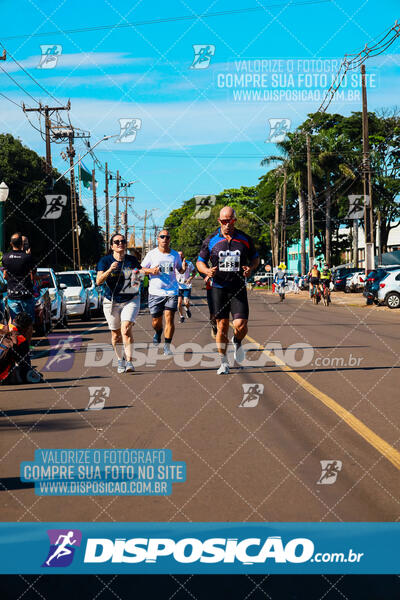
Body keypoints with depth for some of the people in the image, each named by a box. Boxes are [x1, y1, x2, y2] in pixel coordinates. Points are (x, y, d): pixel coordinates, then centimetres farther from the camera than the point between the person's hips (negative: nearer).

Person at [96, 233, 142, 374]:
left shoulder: (132, 260, 1)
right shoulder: (105, 261, -5)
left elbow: (138, 276, 18)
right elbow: (98, 281, -17)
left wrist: (137, 280, -6)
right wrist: (110, 270, -32)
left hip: (131, 300, 0)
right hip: (111, 302, 0)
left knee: (126, 329, -19)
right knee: (116, 335, 8)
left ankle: (129, 361, -19)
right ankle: (120, 360, 28)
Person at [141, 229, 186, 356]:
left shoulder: (175, 254, 7)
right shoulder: (151, 254, 2)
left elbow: (179, 270, 18)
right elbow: (142, 269, 7)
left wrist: (183, 268, -5)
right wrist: (151, 271, -13)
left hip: (171, 292, 0)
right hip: (155, 292, 0)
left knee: (169, 319, -10)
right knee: (156, 321, 6)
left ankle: (167, 346, -1)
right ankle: (158, 333, 41)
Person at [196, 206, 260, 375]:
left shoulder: (245, 239, 2)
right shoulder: (211, 240, 1)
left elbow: (255, 258, 16)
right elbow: (200, 262, 8)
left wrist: (251, 268, -7)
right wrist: (207, 271, -13)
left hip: (238, 288, 0)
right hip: (219, 288, 0)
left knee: (240, 325, -12)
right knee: (222, 326, 2)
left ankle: (237, 342, 24)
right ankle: (223, 363, 16)